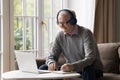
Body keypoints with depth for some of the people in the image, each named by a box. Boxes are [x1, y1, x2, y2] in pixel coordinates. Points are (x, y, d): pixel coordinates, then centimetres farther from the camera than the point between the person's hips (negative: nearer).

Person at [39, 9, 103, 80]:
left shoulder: (86, 33, -17)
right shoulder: (60, 36, 1)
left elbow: (90, 58, -28)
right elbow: (51, 56, 2)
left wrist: (73, 66, -45)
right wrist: (51, 63, -24)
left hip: (93, 70, -5)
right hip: (72, 71, 5)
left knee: (88, 70, -41)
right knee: (43, 68, -10)